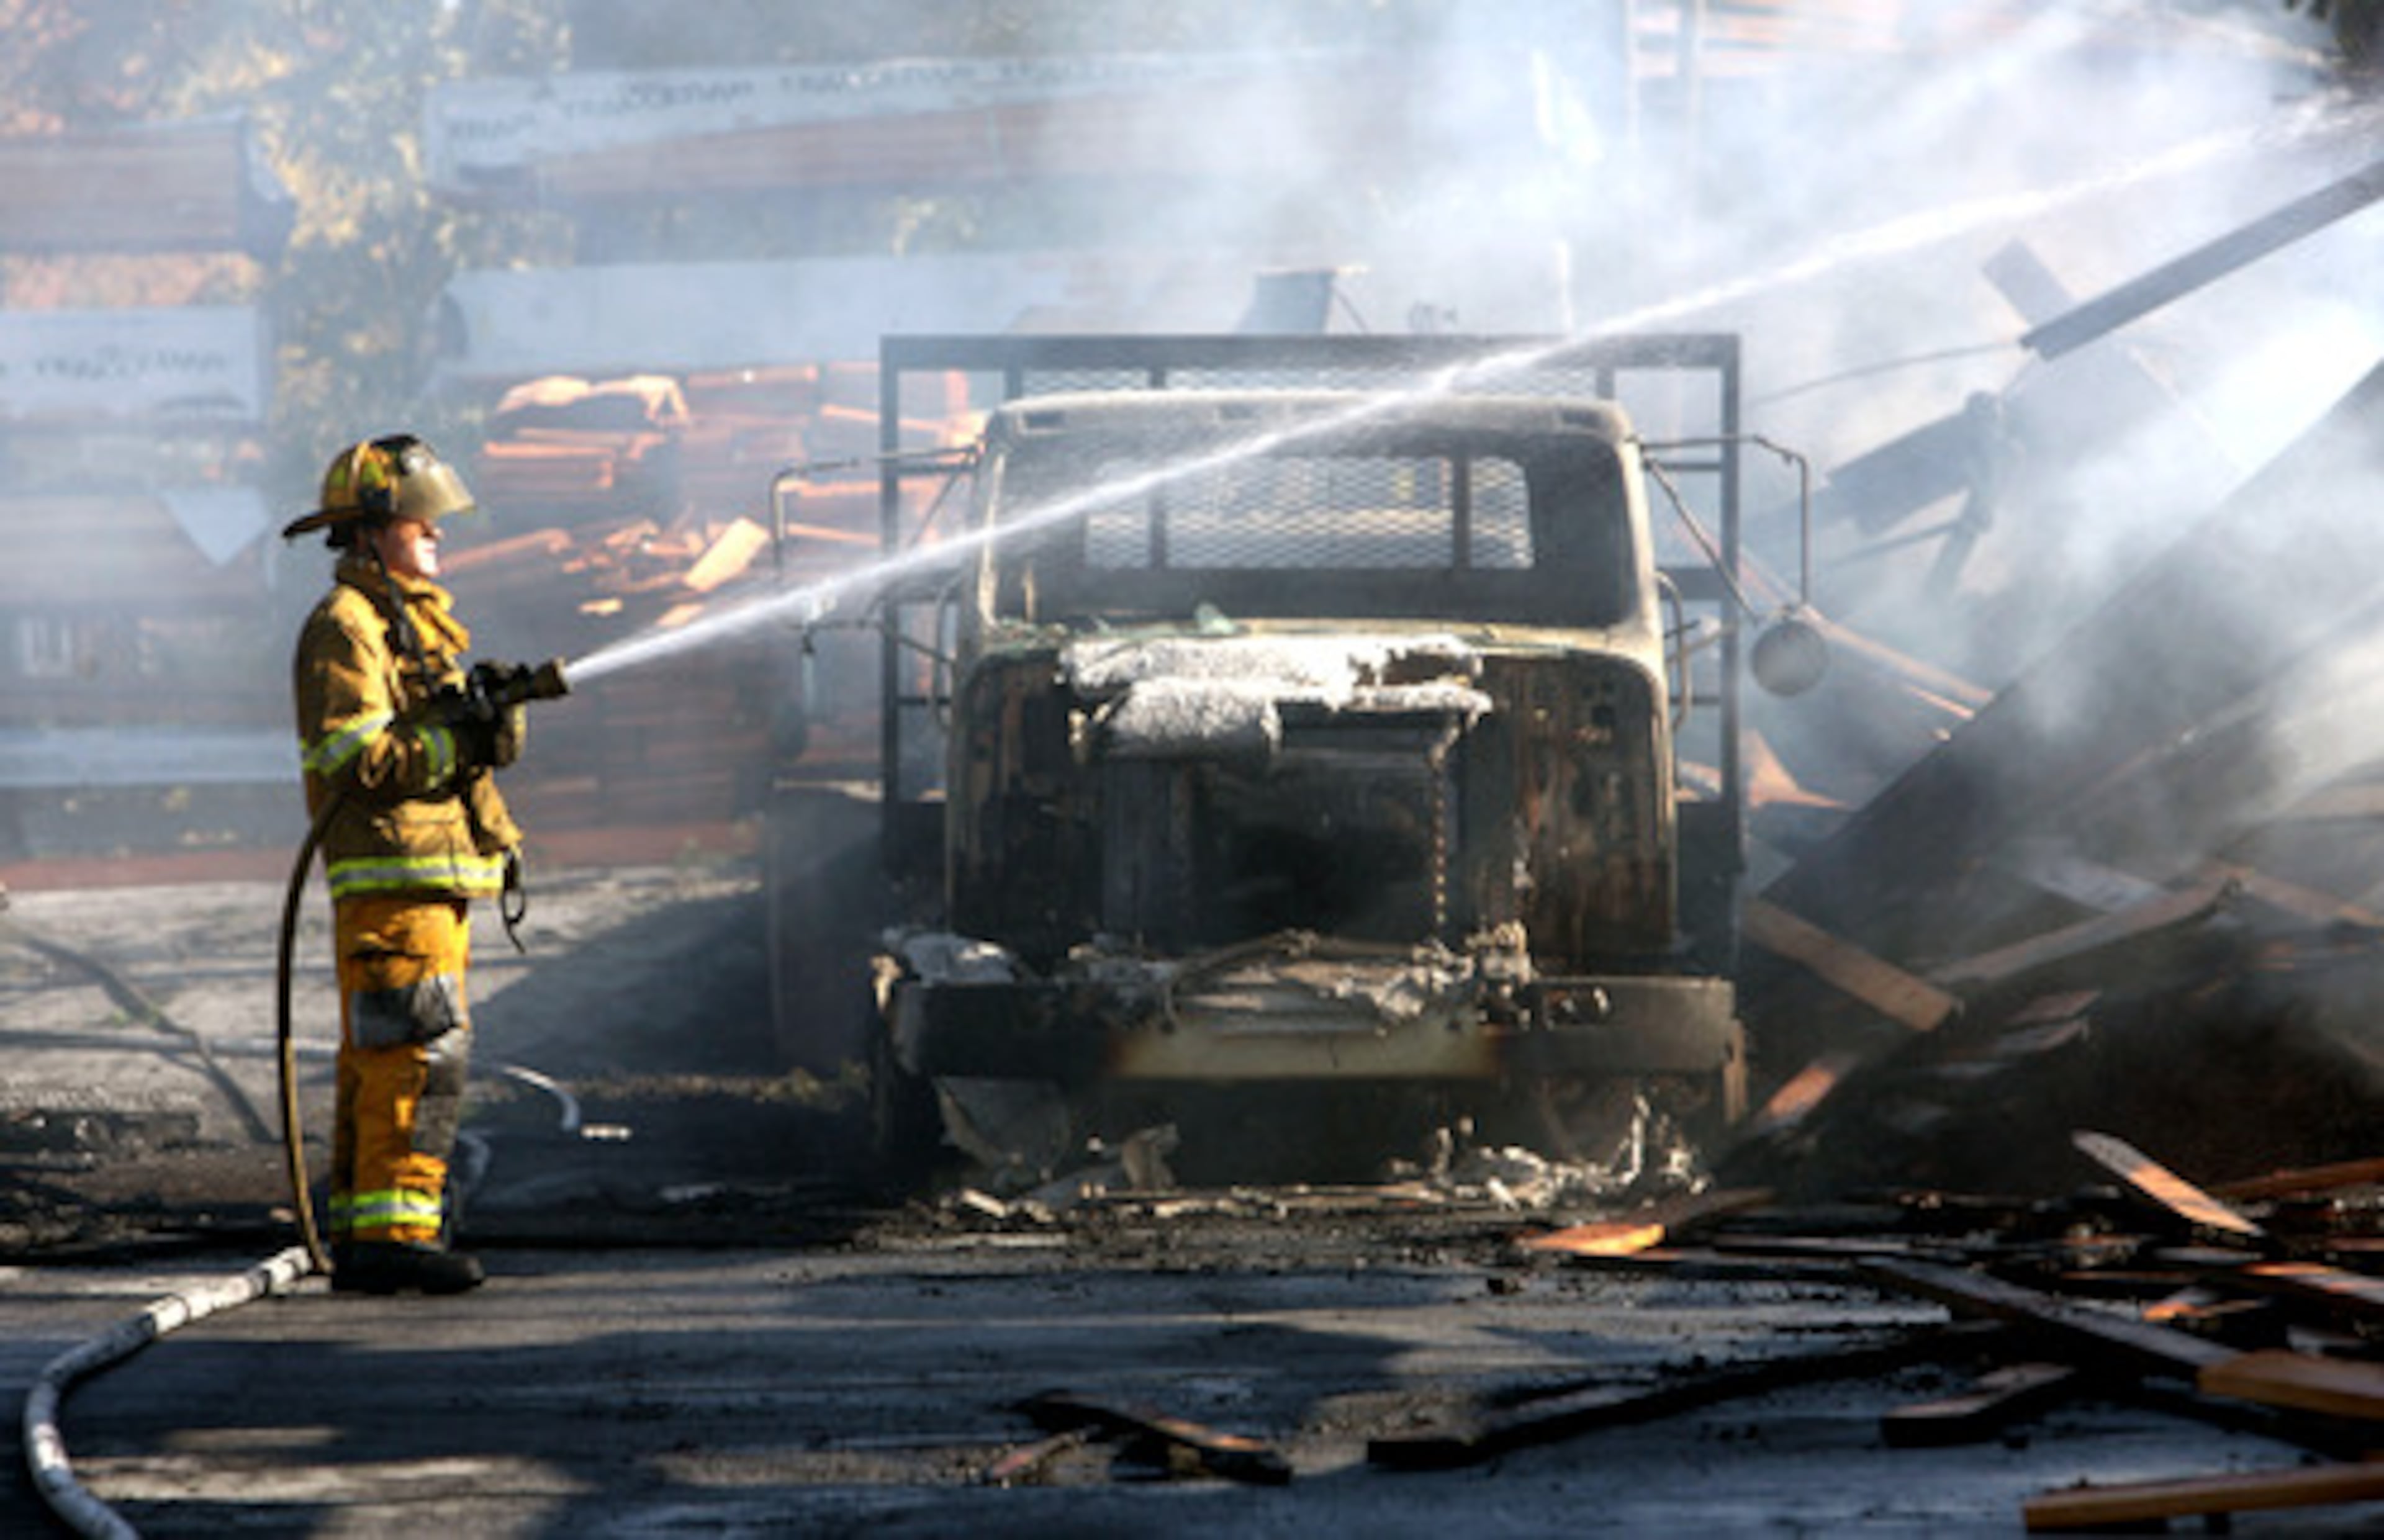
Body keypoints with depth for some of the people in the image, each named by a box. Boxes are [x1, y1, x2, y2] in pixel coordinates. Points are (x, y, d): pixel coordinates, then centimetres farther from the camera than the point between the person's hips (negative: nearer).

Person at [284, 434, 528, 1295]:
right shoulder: (344, 627, -9)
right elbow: (352, 756, -18)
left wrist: (499, 835, 19)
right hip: (392, 876, -10)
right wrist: (458, 741, -21)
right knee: (420, 1054, -15)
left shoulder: (417, 618, 22)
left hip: (437, 879, 10)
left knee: (378, 1062, 10)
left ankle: (360, 1240, 13)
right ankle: (395, 1232, -17)